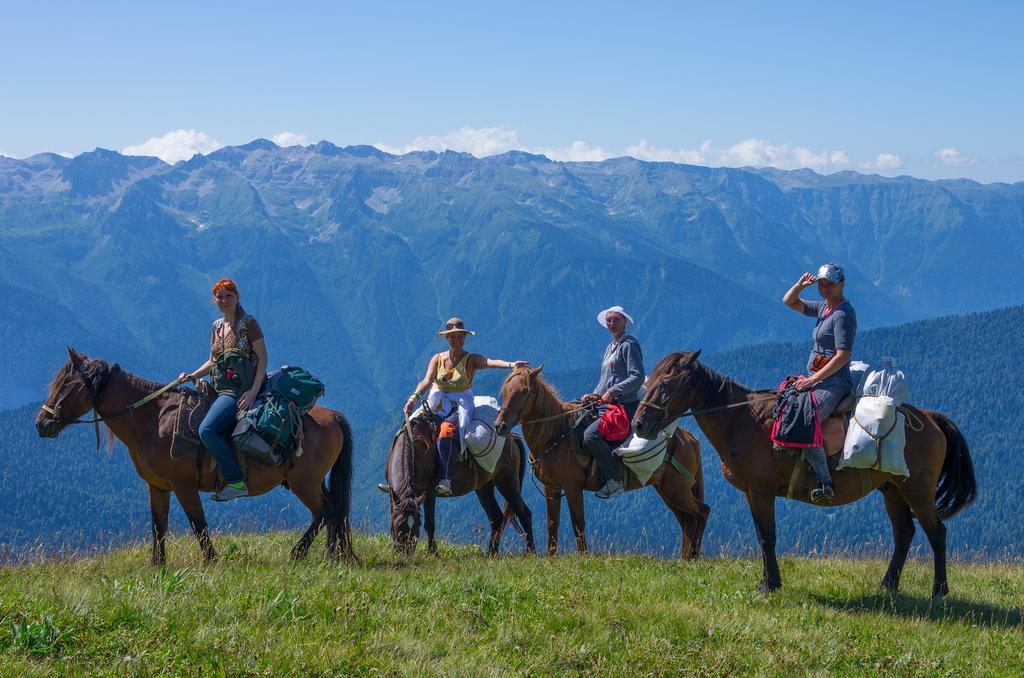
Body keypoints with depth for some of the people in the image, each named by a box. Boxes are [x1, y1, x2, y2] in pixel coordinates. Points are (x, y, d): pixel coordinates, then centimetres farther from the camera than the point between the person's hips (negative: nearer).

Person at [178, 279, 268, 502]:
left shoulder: (248, 323, -5)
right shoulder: (217, 326, 17)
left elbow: (262, 358, -9)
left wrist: (254, 391, -19)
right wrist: (192, 376, 6)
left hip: (240, 390, -9)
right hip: (220, 389, 9)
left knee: (206, 430, -26)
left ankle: (237, 482, -22)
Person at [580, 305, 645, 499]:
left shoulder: (629, 345, -9)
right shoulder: (610, 347, 20)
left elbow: (637, 377, -19)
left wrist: (612, 392, -19)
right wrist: (595, 395, 8)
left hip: (626, 406, -11)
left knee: (591, 435, -28)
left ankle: (614, 481, -23)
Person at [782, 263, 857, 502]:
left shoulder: (843, 314, -14)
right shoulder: (823, 308, 14)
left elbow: (843, 355, -21)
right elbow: (789, 302, 20)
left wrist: (812, 380, -20)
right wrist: (800, 285, -1)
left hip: (834, 382, -11)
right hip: (816, 379, 11)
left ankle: (825, 482, -27)